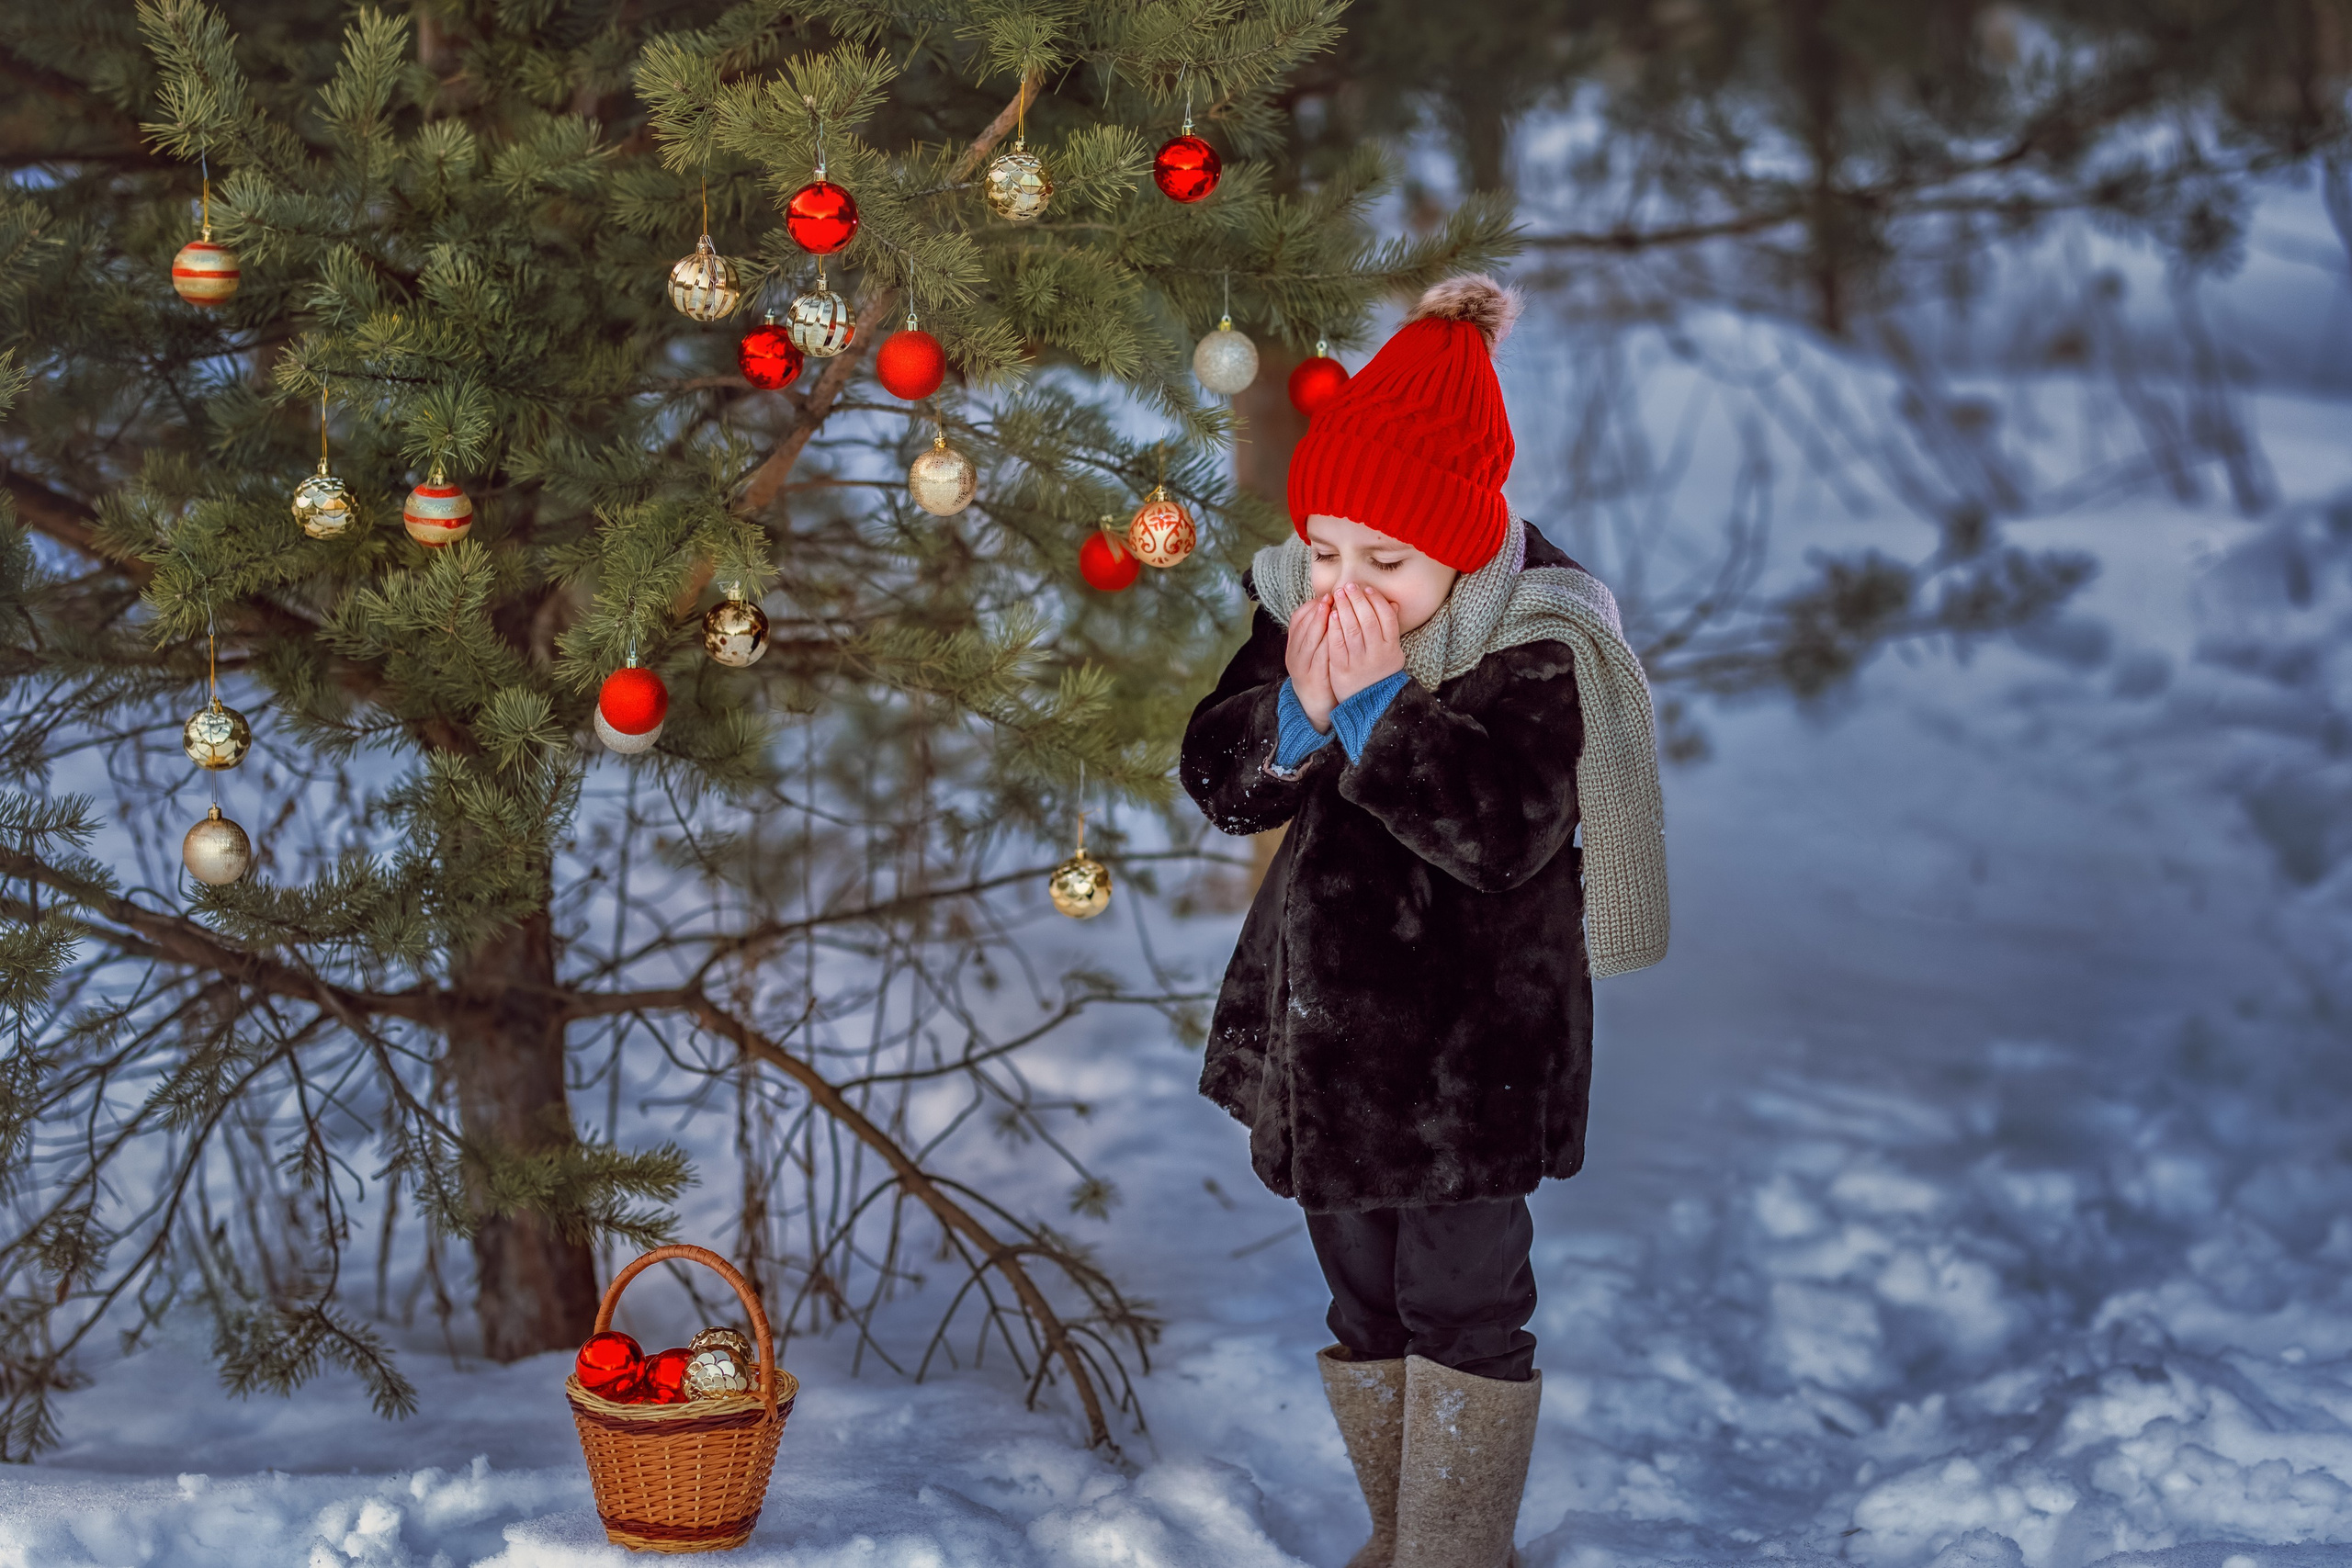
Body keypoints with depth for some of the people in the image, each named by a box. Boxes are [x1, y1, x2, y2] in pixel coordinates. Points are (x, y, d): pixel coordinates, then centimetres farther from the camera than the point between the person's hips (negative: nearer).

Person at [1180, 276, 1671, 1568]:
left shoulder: (1537, 647, -18)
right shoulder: (1293, 605, -1)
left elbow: (1504, 833, -27)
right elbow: (1219, 781, -1)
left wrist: (1380, 703, -29)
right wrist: (1298, 709, -20)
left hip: (1469, 1038, -6)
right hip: (1322, 1018, 6)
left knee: (1462, 1304, 1)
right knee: (1361, 1301, 17)